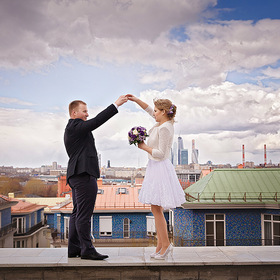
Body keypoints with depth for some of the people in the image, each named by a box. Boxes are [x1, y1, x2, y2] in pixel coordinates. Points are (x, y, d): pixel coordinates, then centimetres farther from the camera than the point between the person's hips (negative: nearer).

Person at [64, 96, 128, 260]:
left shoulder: (72, 129, 24)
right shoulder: (76, 126, -9)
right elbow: (98, 120, -17)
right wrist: (116, 105, -13)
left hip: (77, 175, 11)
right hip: (84, 174, -11)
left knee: (78, 213, 12)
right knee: (84, 214, -8)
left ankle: (74, 249, 16)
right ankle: (87, 250, -5)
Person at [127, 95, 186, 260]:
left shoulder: (164, 128, -18)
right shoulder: (164, 122, 10)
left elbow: (160, 153, -21)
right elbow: (149, 110, 25)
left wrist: (144, 147, -11)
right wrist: (136, 100, 18)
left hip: (160, 168, -10)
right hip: (156, 167, 10)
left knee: (156, 208, -6)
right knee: (156, 209, 12)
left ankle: (165, 244, 3)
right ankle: (161, 245, 17)